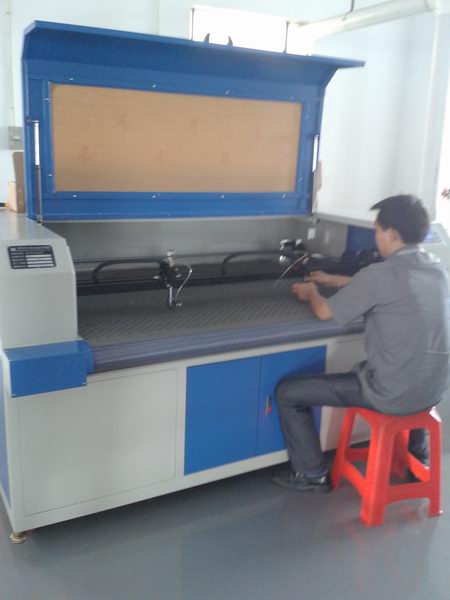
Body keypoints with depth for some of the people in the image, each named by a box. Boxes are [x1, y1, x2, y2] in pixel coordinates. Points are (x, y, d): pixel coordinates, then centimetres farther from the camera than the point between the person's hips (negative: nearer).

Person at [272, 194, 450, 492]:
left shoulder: (382, 273, -18)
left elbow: (325, 312, -6)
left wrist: (312, 292, 17)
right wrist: (332, 280, 29)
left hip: (393, 394, -7)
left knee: (288, 392, 3)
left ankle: (312, 474, 19)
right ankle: (419, 458, 48)